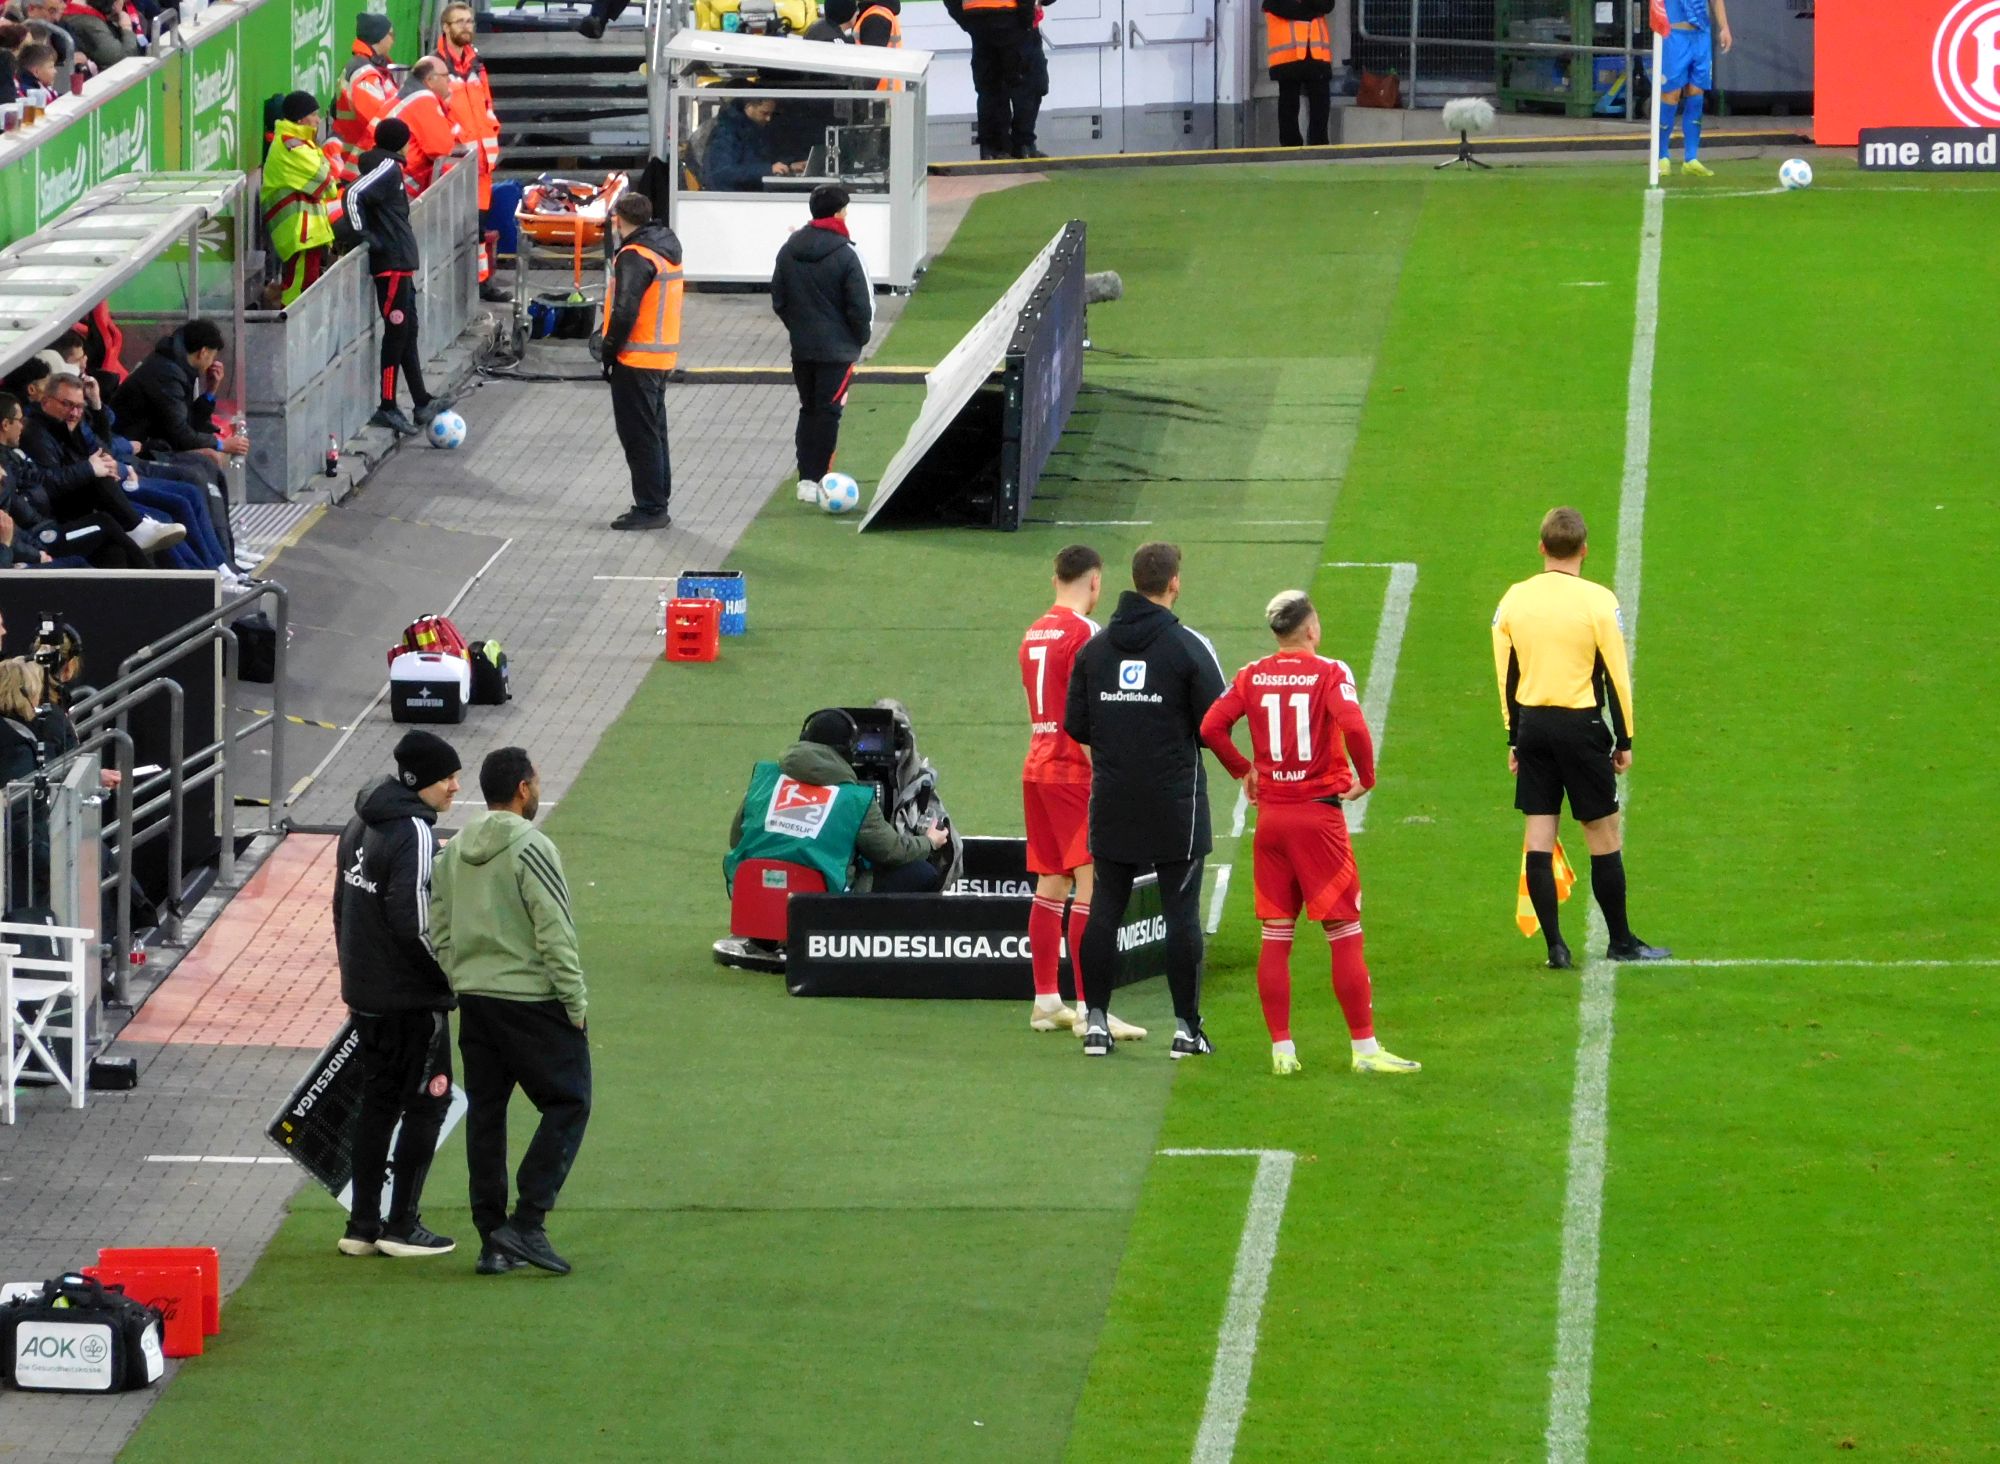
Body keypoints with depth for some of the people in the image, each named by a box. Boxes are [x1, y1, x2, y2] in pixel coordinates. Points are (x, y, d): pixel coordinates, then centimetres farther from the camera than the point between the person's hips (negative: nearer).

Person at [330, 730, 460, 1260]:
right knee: (427, 1102, 1)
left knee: (378, 1102, 15)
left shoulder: (360, 826, 10)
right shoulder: (414, 833, -19)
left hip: (364, 994, 9)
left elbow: (343, 907, 18)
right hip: (413, 998, -9)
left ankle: (363, 1226, 17)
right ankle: (402, 1227, 1)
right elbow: (414, 923, -24)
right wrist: (450, 976, -11)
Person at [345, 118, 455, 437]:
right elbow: (353, 195, -24)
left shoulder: (388, 167, 14)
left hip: (401, 262, 10)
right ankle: (388, 408, -4)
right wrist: (365, 235, -17)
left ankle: (422, 402, 20)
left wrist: (365, 234, 12)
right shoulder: (387, 167, -13)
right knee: (397, 332, -6)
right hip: (392, 262, -10)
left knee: (407, 331, 14)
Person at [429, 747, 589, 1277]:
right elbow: (555, 934, -16)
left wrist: (459, 986, 18)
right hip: (532, 1000, -7)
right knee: (567, 1104, 1)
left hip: (473, 1000, 7)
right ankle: (527, 1222, -9)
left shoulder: (452, 854, 9)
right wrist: (576, 1003, -10)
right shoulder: (531, 849, -13)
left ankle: (492, 1240, 11)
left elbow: (440, 935, 12)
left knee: (485, 1115, 10)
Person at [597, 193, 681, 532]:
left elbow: (625, 310, -23)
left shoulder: (635, 257, -17)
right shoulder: (667, 250, 13)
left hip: (636, 360, -9)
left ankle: (650, 508, -4)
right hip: (662, 356, 9)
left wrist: (609, 350, -12)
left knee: (639, 435, -4)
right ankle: (659, 502, 24)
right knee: (654, 432, 18)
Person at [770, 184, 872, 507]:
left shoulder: (790, 250, 3)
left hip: (801, 347, 5)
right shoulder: (845, 254, -14)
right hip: (837, 348, -5)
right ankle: (814, 481, -3)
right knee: (828, 413, -1)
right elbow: (862, 307, -13)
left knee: (808, 410, 15)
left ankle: (805, 478, 13)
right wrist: (861, 339, 4)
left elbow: (778, 299, 9)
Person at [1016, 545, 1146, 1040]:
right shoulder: (1084, 632, -11)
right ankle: (1089, 1008, -15)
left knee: (1050, 884, 12)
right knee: (1089, 884, -10)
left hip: (1037, 770, 9)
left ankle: (1046, 1001, 14)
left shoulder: (1034, 633, 15)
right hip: (1074, 772, -9)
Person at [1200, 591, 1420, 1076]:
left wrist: (1243, 769, 9)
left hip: (1270, 814, 4)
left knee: (1275, 939, 8)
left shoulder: (1252, 676, 2)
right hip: (1319, 813, -4)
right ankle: (1364, 1048, 3)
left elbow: (1211, 727, -6)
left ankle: (1281, 1049, 8)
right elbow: (1353, 728, -23)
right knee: (1345, 936, 2)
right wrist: (1366, 777, -6)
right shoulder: (1329, 673, -8)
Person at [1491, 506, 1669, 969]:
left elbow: (1506, 675, 8)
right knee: (1603, 838, 6)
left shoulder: (1514, 600, 2)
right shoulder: (1596, 601, -9)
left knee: (1539, 837, 4)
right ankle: (1621, 942, 12)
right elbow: (1615, 675, -7)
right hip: (1581, 724, -4)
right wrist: (1624, 740, 2)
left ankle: (1555, 945, 2)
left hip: (1532, 723, 4)